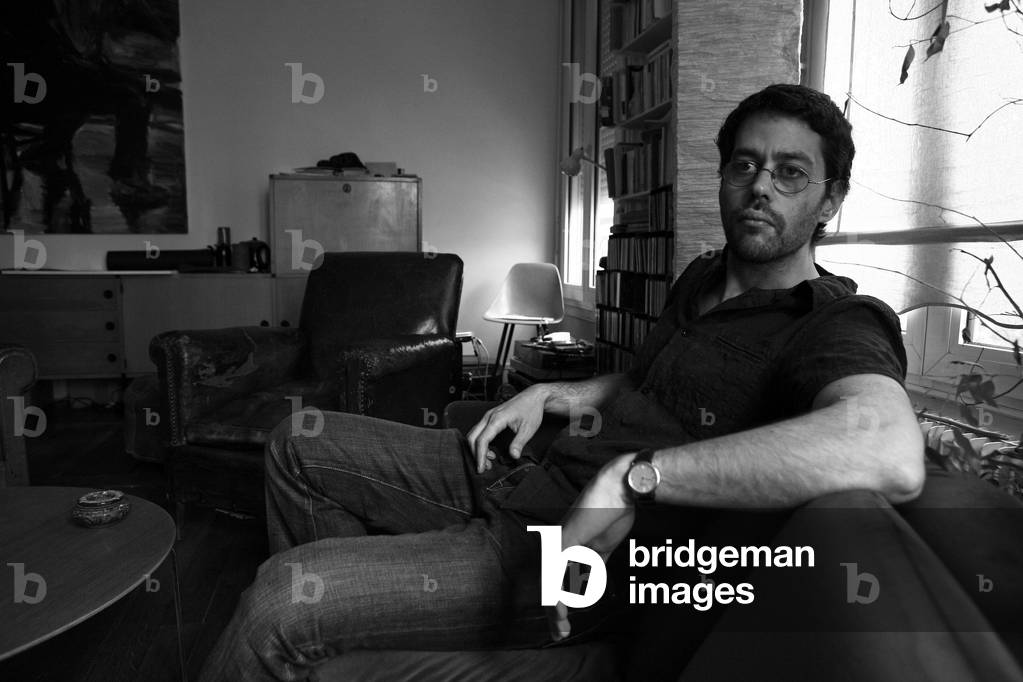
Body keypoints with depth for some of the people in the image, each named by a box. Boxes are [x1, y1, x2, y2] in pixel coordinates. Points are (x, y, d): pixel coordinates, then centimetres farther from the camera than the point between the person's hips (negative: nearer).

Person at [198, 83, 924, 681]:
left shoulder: (836, 326, -15)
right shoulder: (703, 277, 12)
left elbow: (892, 453, -39)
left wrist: (636, 474, -38)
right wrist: (551, 394, 9)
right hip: (523, 475, 9)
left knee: (283, 599, -23)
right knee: (300, 447, 12)